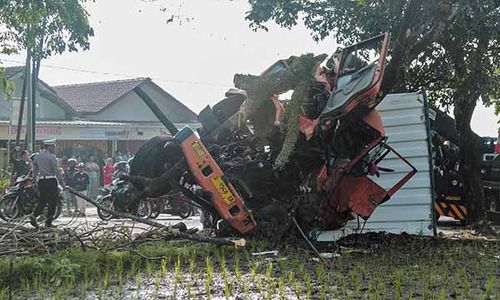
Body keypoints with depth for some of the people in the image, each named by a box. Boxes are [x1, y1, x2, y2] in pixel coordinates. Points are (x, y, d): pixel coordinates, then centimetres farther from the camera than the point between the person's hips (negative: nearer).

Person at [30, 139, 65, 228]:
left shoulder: (38, 156, 13)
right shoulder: (52, 157, -9)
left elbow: (34, 170, 17)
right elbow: (56, 171, -11)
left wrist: (35, 179, 23)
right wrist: (62, 182, -7)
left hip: (41, 181, 6)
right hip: (51, 180, -6)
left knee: (42, 201, 13)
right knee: (52, 202, 2)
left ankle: (34, 215, -7)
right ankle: (48, 222, 2)